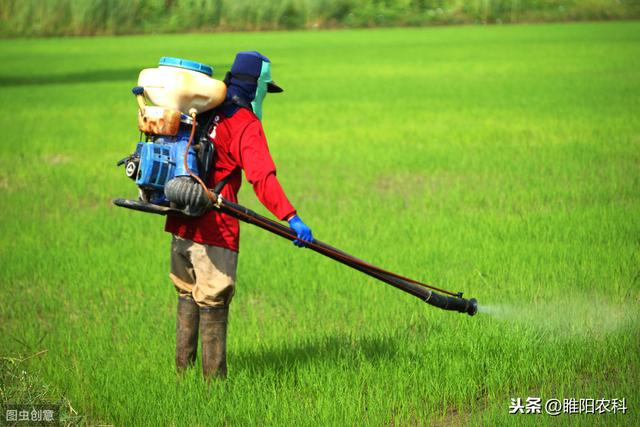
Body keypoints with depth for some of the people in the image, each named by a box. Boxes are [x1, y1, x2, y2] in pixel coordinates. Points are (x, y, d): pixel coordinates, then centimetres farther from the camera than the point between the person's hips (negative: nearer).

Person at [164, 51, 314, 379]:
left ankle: (183, 370, 26)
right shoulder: (247, 124, -10)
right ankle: (213, 377, 5)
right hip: (213, 229, -7)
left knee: (188, 296, 18)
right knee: (213, 303, 0)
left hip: (180, 223, 7)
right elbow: (262, 177, -23)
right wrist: (291, 217, -29)